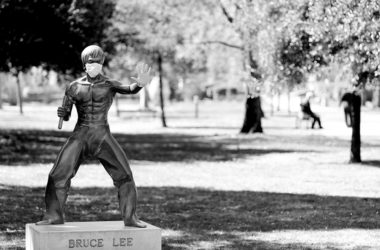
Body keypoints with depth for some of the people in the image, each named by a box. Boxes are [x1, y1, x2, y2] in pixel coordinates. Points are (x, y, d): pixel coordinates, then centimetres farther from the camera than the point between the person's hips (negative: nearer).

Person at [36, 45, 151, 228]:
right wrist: (61, 113, -18)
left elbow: (129, 89, -24)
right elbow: (66, 116, 9)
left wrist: (139, 84, -48)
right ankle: (54, 217, 5)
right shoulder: (74, 87, 4)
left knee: (124, 176, -9)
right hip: (80, 137, 1)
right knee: (58, 175, -9)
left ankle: (130, 218, 5)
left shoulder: (110, 85, -2)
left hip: (103, 137, -1)